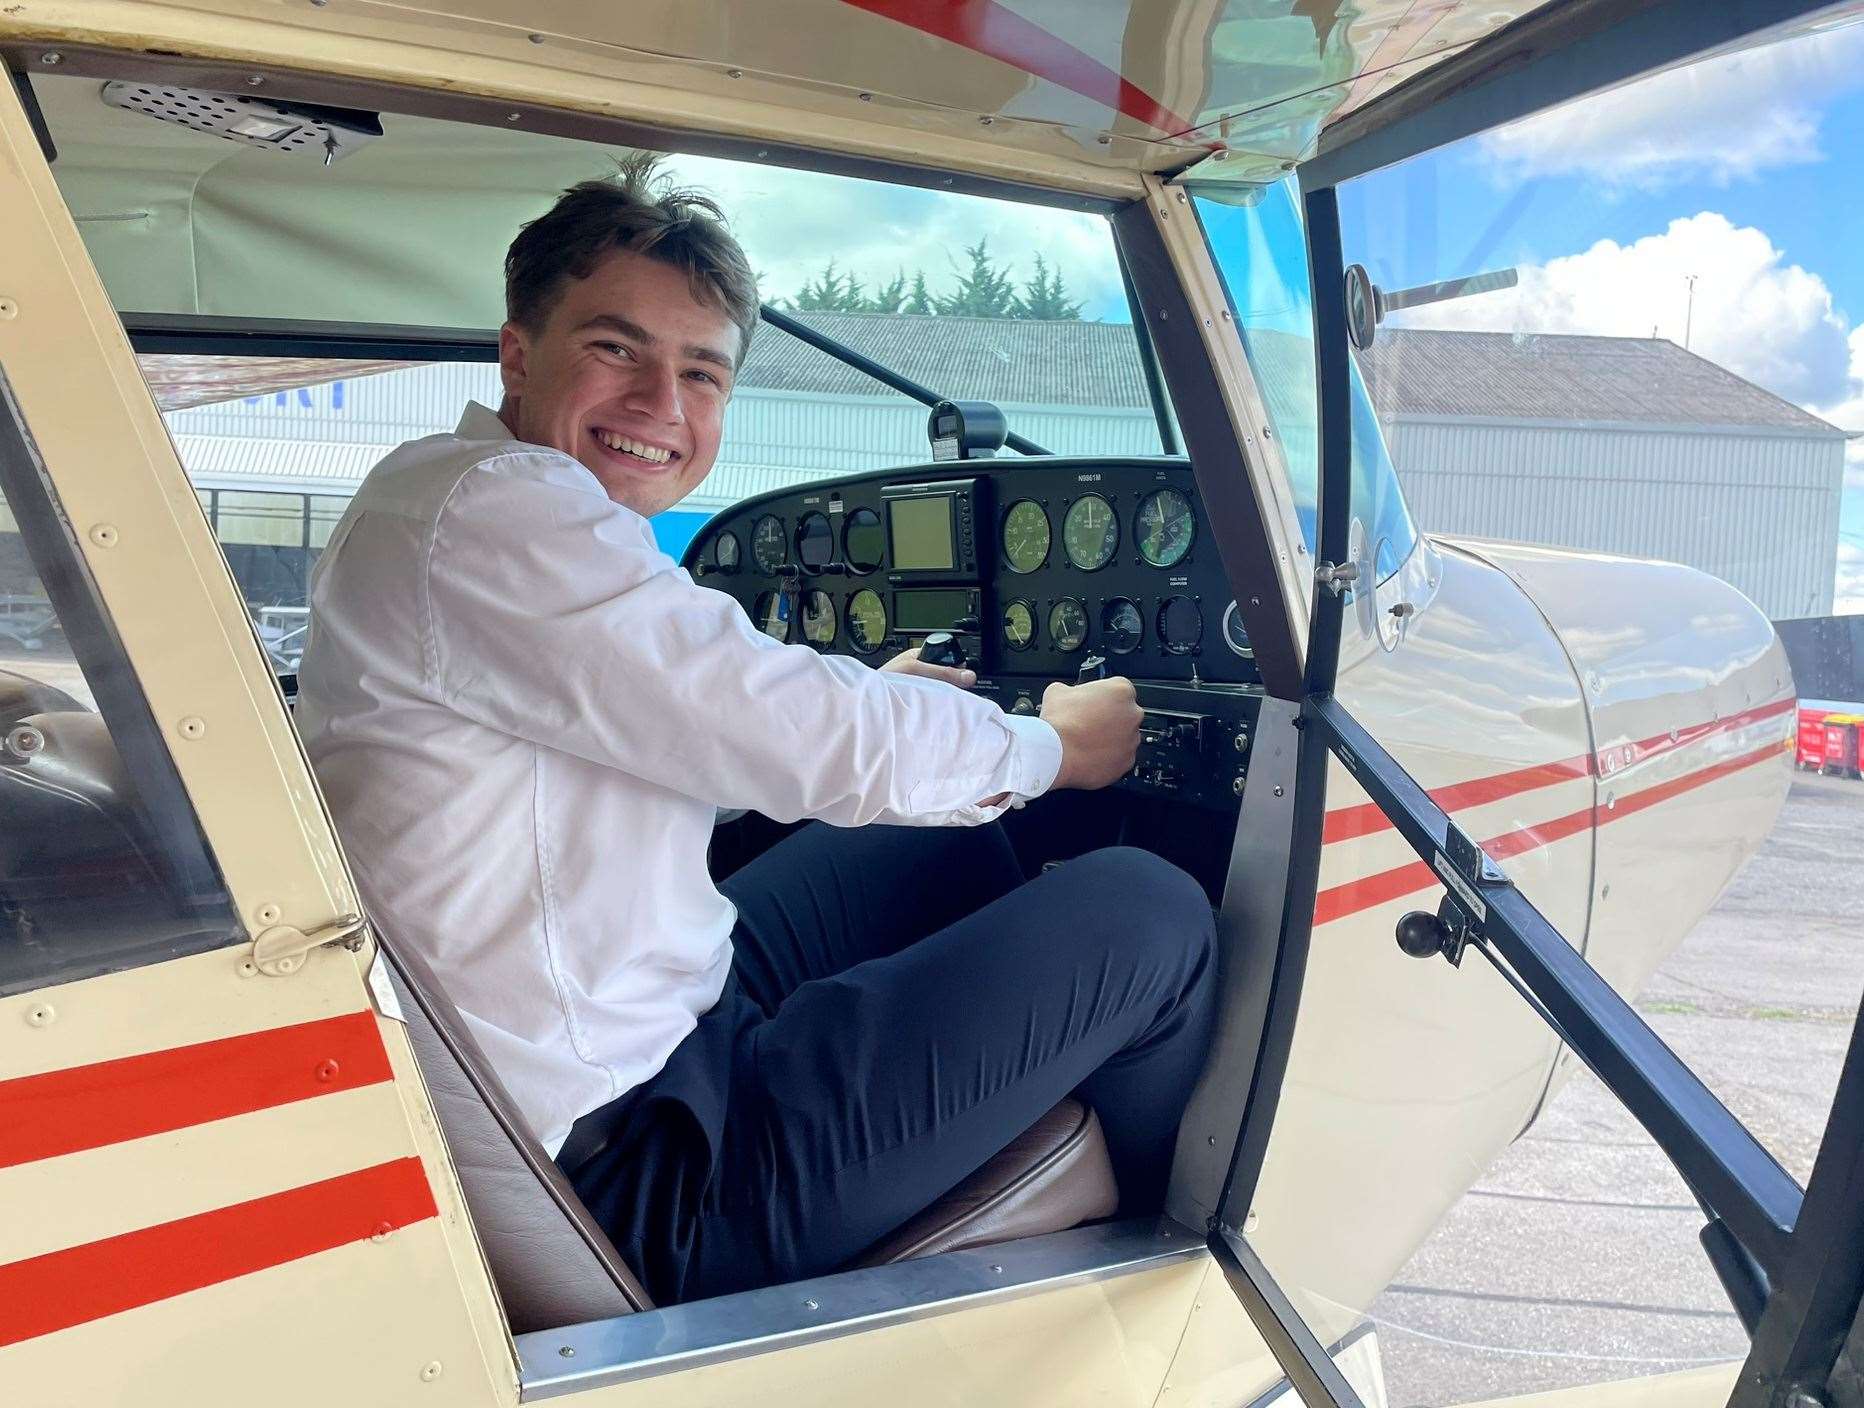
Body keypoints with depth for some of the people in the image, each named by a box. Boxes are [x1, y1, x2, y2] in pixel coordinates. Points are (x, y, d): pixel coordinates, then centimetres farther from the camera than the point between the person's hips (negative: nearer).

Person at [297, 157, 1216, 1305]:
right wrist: (1051, 748, -5)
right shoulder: (488, 503, -22)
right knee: (1148, 911, -6)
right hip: (643, 1176, -10)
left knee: (948, 842, 23)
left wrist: (863, 710, 20)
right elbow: (812, 743, -22)